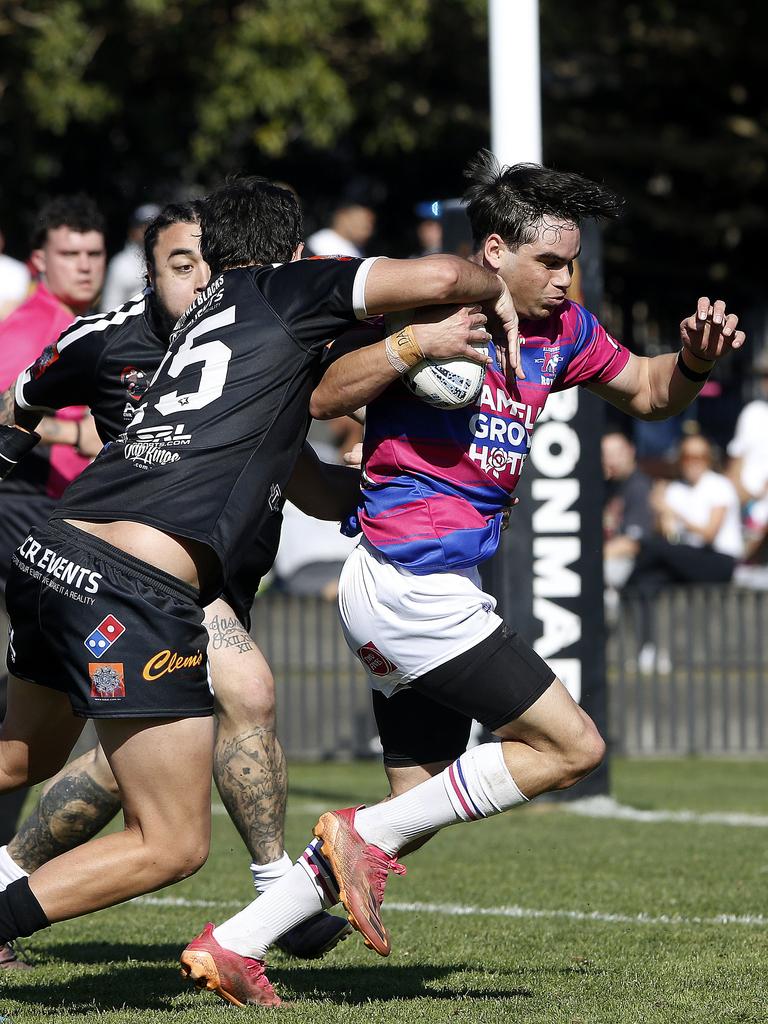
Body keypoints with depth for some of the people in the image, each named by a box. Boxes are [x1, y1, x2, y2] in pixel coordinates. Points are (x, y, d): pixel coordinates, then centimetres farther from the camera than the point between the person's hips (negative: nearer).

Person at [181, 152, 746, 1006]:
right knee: (571, 747, -8)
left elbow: (647, 392, 24)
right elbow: (317, 399, -17)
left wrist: (695, 359, 3)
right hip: (408, 582, -9)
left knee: (414, 813, 10)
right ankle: (365, 835, -4)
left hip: (434, 595, 9)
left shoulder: (560, 331, 11)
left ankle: (234, 944, 10)